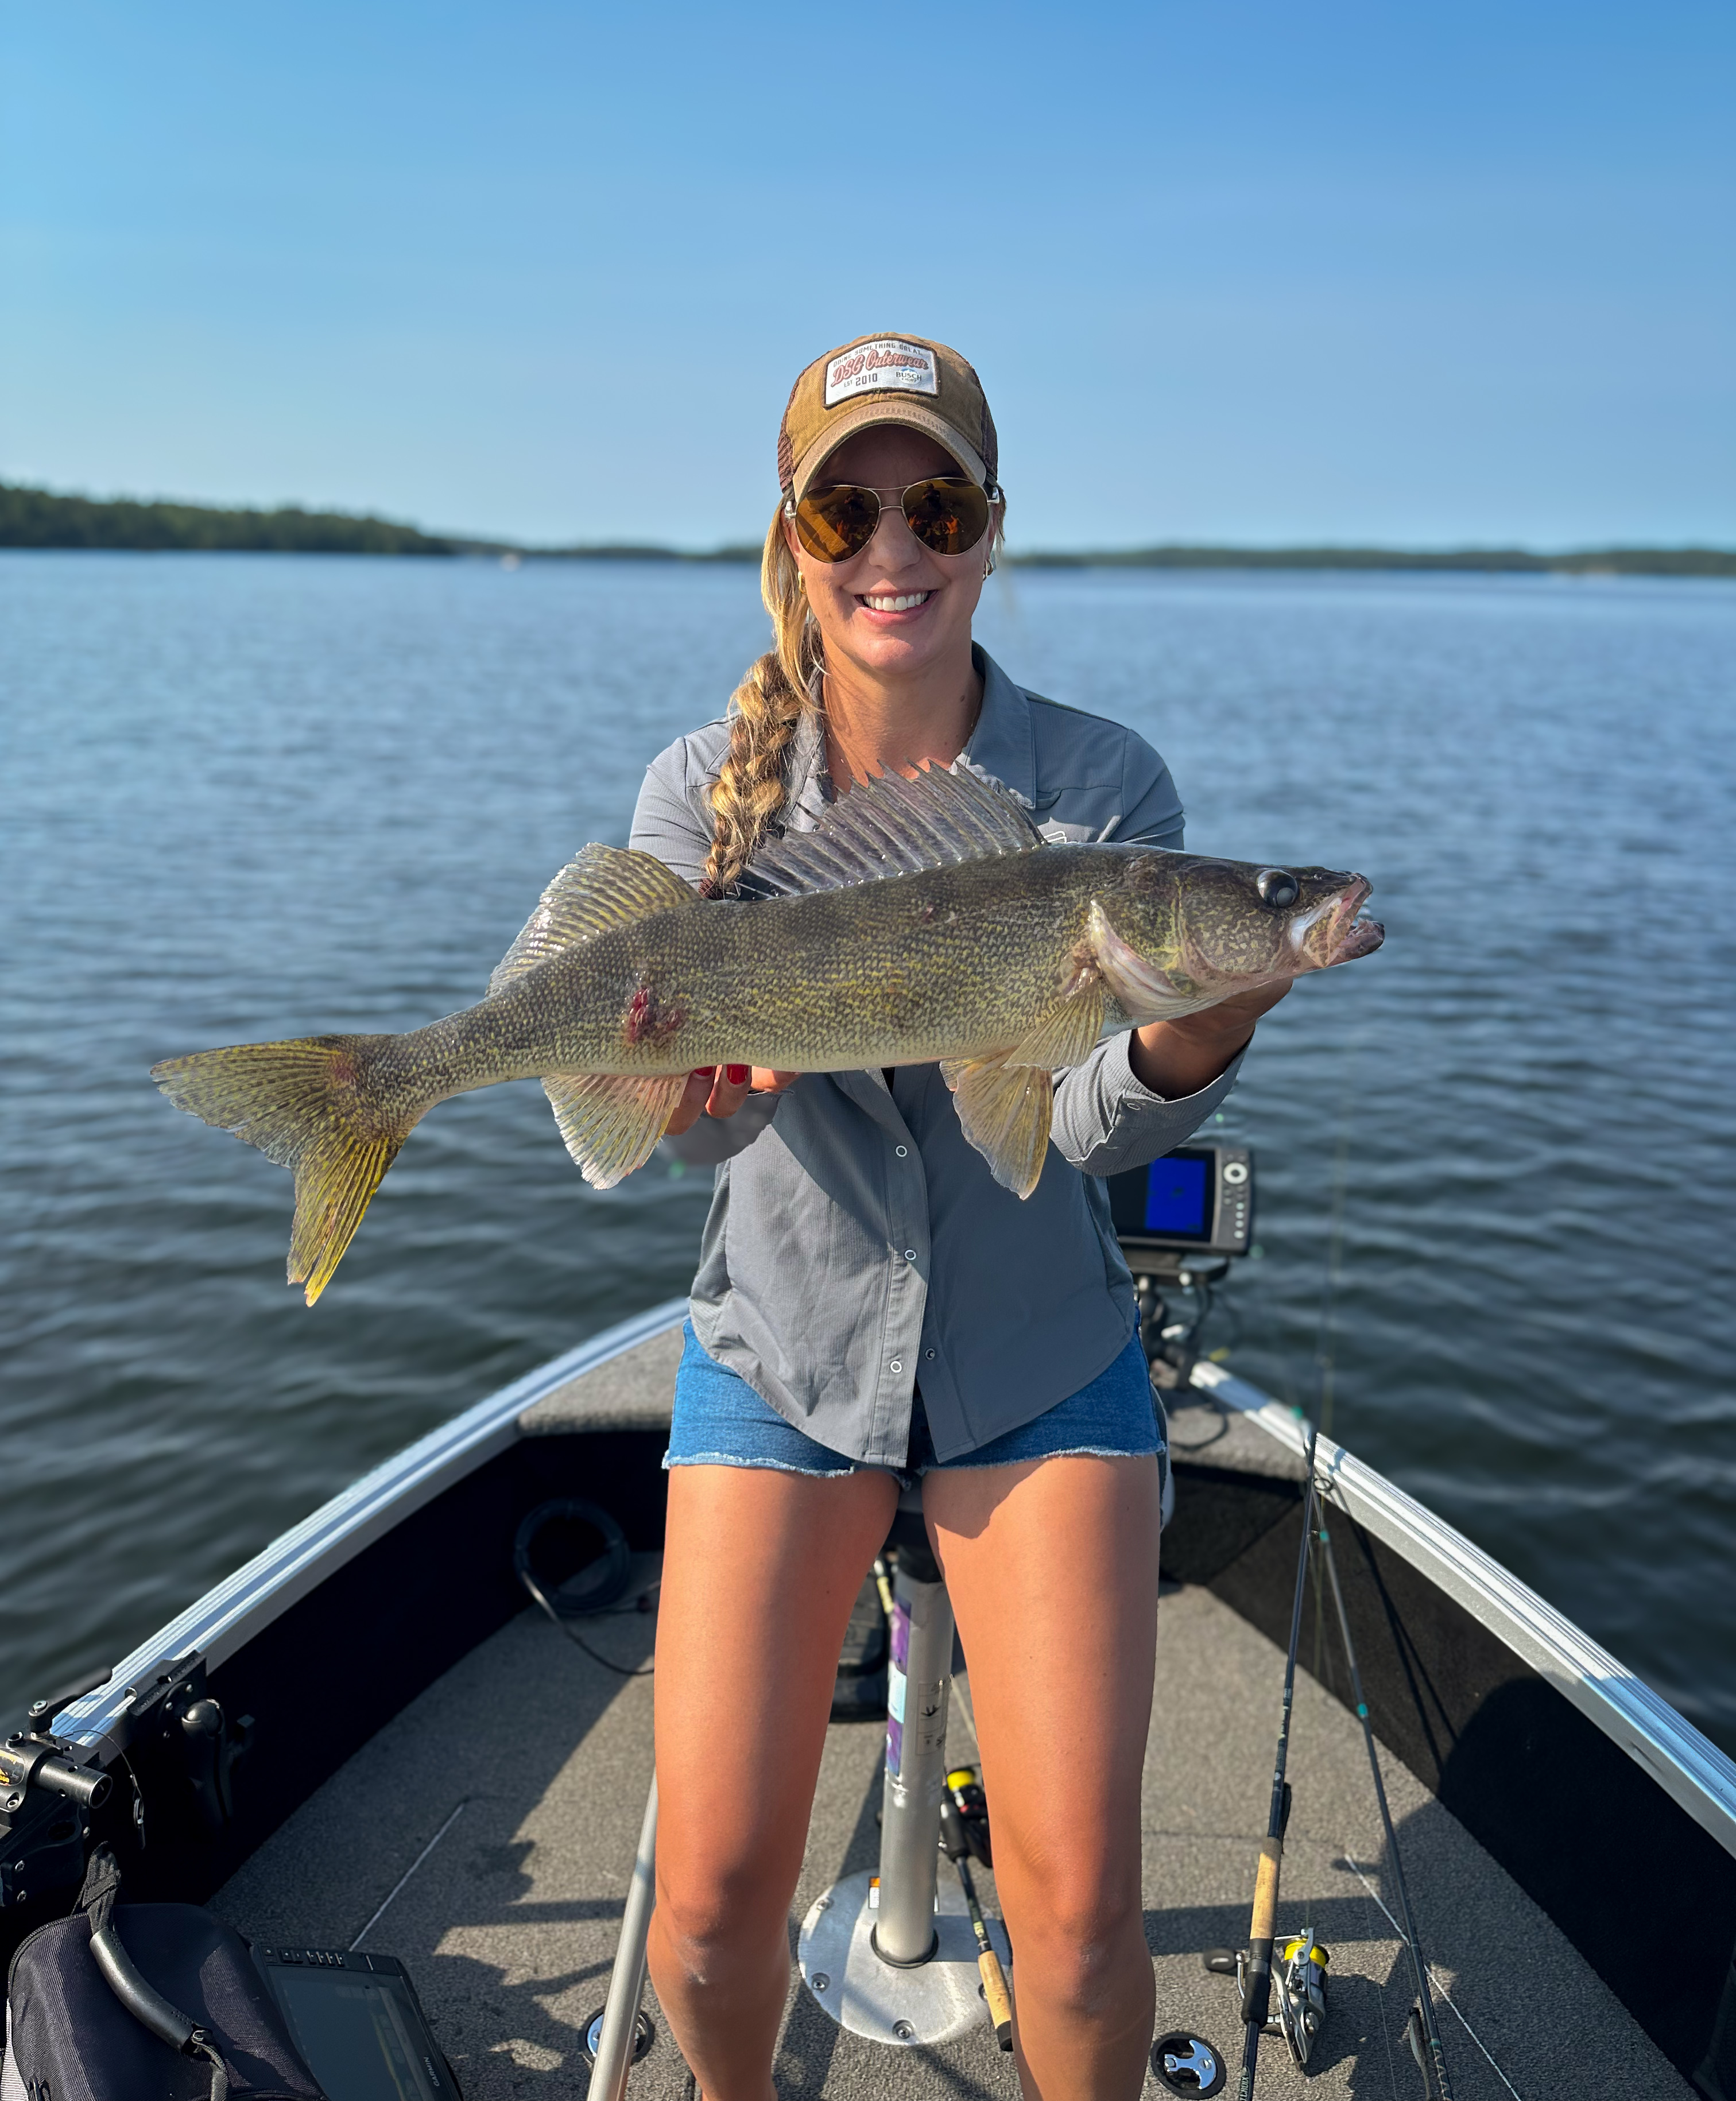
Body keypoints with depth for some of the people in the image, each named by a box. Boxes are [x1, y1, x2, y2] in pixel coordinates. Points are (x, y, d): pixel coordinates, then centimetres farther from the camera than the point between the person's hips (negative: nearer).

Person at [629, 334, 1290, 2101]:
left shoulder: (1103, 784, -7)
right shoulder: (706, 789, -5)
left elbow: (1096, 1128, -13)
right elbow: (706, 1115, -13)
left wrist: (1194, 1037, -35)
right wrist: (704, 1079, -36)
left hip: (1045, 1360, 0)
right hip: (783, 1353, 1)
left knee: (1075, 1892, -3)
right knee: (714, 1885, 2)